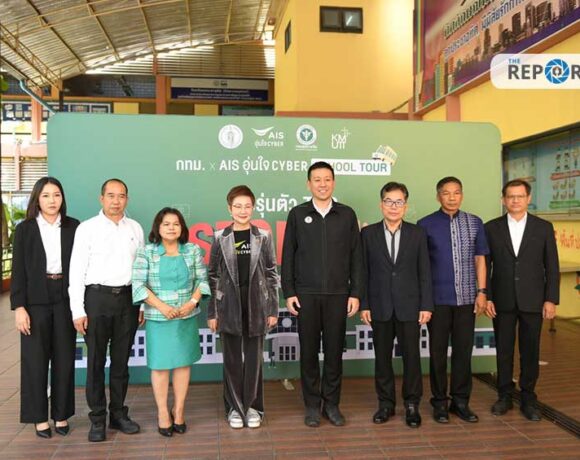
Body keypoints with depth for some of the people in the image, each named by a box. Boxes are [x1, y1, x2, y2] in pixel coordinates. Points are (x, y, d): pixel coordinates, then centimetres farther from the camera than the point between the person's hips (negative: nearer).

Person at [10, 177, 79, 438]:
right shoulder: (25, 229, 0)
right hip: (36, 301, -1)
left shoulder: (73, 227, 2)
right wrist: (18, 307, -9)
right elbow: (18, 271, -2)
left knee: (64, 358, 8)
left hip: (66, 300, 1)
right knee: (36, 360, 6)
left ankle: (61, 414, 21)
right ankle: (39, 417, 20)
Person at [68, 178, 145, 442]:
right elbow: (76, 271, -3)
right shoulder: (87, 228, -2)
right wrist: (78, 311, -8)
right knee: (96, 361, 4)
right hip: (97, 297, -3)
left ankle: (118, 413, 25)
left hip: (127, 297, 3)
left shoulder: (135, 229, 8)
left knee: (121, 360, 12)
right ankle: (97, 419, 16)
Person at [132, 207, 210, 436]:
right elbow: (139, 284, -8)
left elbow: (202, 280, 6)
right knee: (160, 365, 4)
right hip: (158, 318, -2)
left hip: (187, 317, 2)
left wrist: (192, 302, -10)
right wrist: (162, 306, -14)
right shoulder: (146, 252, -3)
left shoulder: (193, 250, 4)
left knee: (183, 363, 8)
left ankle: (178, 411, 21)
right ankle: (162, 413, 18)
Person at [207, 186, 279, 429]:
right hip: (229, 308, 0)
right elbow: (213, 277, 3)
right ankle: (234, 407, 22)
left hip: (256, 308, 0)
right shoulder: (220, 238, 1)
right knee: (232, 360, 8)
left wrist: (273, 309, 0)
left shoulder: (263, 237, 2)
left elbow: (272, 275, 4)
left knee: (254, 359, 8)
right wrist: (212, 312, 0)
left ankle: (253, 406, 21)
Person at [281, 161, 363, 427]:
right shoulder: (297, 214, 3)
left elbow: (356, 256, 5)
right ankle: (312, 405, 18)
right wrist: (288, 292, -2)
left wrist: (356, 293, 0)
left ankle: (332, 403, 21)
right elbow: (288, 256, 4)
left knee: (334, 350, 7)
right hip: (306, 294, 0)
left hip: (338, 294, 1)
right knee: (309, 351, 6)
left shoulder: (347, 215, 5)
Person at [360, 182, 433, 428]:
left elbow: (424, 272, 2)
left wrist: (426, 305, -3)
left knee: (411, 356, 3)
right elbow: (363, 272, 2)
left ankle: (412, 405, 17)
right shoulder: (368, 233, 3)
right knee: (382, 357, 8)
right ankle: (386, 403, 21)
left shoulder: (417, 233, 4)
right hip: (380, 306, 0)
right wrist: (364, 304, -3)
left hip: (409, 306, 0)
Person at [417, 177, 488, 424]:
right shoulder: (426, 224, -1)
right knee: (438, 351, 6)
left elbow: (480, 259, 8)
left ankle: (461, 401, 20)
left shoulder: (474, 223, 7)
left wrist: (482, 291, 1)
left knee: (464, 350, 7)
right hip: (438, 298, -2)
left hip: (466, 297, 2)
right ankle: (440, 402, 18)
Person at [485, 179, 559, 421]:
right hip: (502, 301, 0)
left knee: (530, 352, 6)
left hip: (532, 301, 0)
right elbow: (485, 266, 3)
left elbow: (552, 267, 2)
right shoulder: (491, 228, 3)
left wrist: (551, 299, -4)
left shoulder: (544, 227, 3)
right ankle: (505, 396, 21)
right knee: (503, 350, 8)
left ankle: (528, 399, 19)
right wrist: (486, 297, -3)